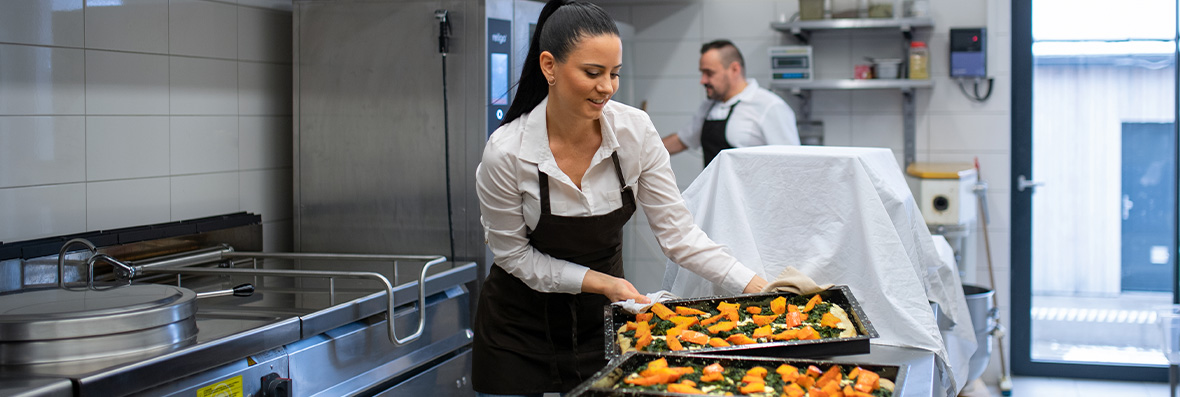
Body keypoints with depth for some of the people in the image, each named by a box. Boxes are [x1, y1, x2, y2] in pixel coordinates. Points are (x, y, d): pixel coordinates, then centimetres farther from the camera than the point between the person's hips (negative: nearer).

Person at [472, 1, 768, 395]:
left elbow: (677, 232, -12)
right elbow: (513, 253, -12)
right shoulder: (506, 152, -24)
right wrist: (598, 281, -22)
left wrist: (758, 286, -23)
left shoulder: (634, 130, -16)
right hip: (521, 323, -2)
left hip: (600, 318, 3)